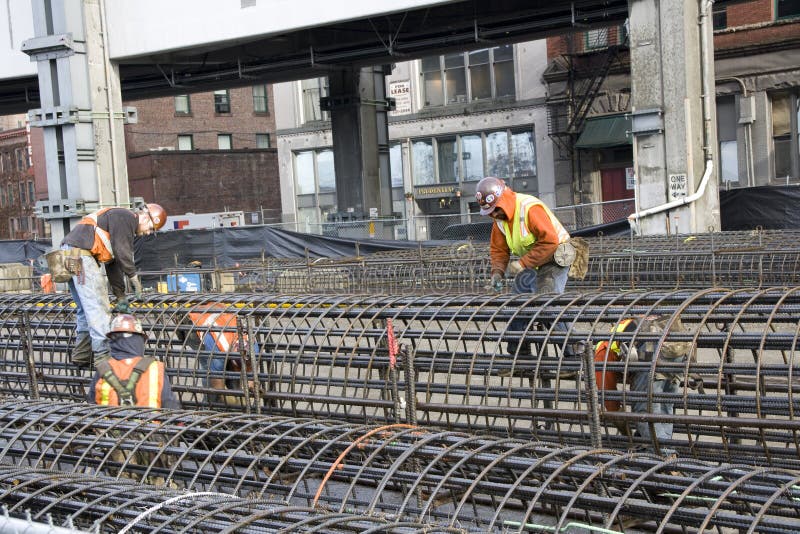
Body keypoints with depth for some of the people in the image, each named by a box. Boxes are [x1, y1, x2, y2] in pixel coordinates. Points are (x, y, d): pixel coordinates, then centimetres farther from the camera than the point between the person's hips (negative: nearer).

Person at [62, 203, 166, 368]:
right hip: (80, 255, -11)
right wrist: (134, 278, -1)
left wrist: (121, 297, 24)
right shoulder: (125, 217, -4)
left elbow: (114, 264, 27)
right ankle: (103, 356, -10)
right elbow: (122, 252, -12)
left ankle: (81, 357, 18)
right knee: (98, 306, -9)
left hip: (69, 257, 11)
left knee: (85, 308, 15)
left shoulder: (126, 227, 27)